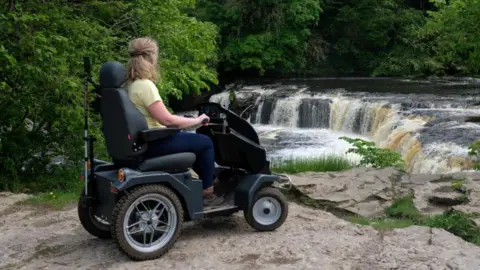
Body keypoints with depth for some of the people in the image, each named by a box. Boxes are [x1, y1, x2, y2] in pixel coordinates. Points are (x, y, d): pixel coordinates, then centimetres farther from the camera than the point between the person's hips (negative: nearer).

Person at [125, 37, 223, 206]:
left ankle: (208, 180, 34)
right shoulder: (145, 85, -23)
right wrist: (196, 121, -11)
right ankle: (206, 193, 11)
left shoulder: (131, 83, 7)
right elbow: (166, 119, -24)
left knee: (195, 138, 26)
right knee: (205, 143, 2)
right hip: (152, 143, -10)